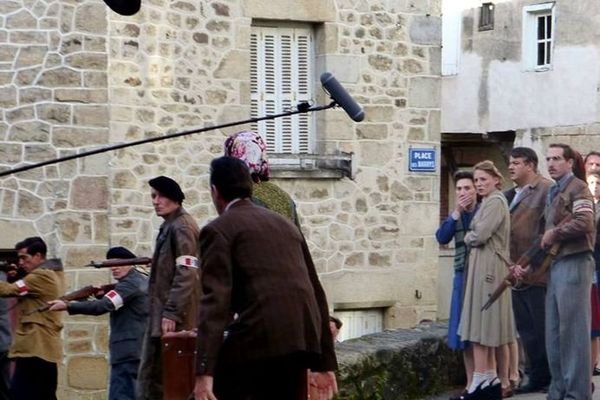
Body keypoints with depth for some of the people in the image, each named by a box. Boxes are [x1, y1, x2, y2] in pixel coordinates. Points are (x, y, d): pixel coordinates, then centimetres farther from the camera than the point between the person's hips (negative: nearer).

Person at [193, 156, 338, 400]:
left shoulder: (218, 230, 3)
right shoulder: (285, 225, 23)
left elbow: (215, 300, -10)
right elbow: (316, 293, 22)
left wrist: (204, 371, -17)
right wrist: (326, 363, 24)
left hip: (258, 337, -7)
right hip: (301, 341, 7)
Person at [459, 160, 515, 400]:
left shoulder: (495, 202, -10)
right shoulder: (489, 202, 20)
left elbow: (479, 235, -18)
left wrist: (468, 238, 0)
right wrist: (473, 237, 2)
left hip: (487, 267, -10)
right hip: (485, 266, 10)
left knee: (479, 323, -10)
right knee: (486, 325, 10)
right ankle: (491, 380, 13)